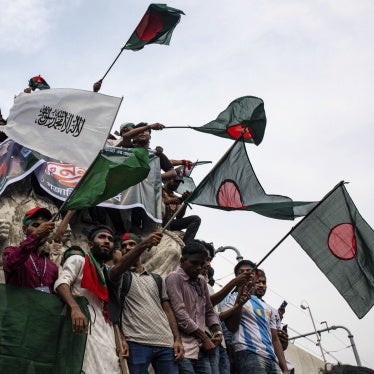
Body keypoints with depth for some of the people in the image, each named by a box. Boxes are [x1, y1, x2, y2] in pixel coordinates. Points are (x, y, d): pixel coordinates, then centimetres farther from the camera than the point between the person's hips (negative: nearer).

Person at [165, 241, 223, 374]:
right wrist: (205, 338, -8)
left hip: (201, 348, 7)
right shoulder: (174, 278, -6)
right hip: (184, 348, -7)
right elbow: (179, 313, -14)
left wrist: (217, 331, 2)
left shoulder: (201, 281, 16)